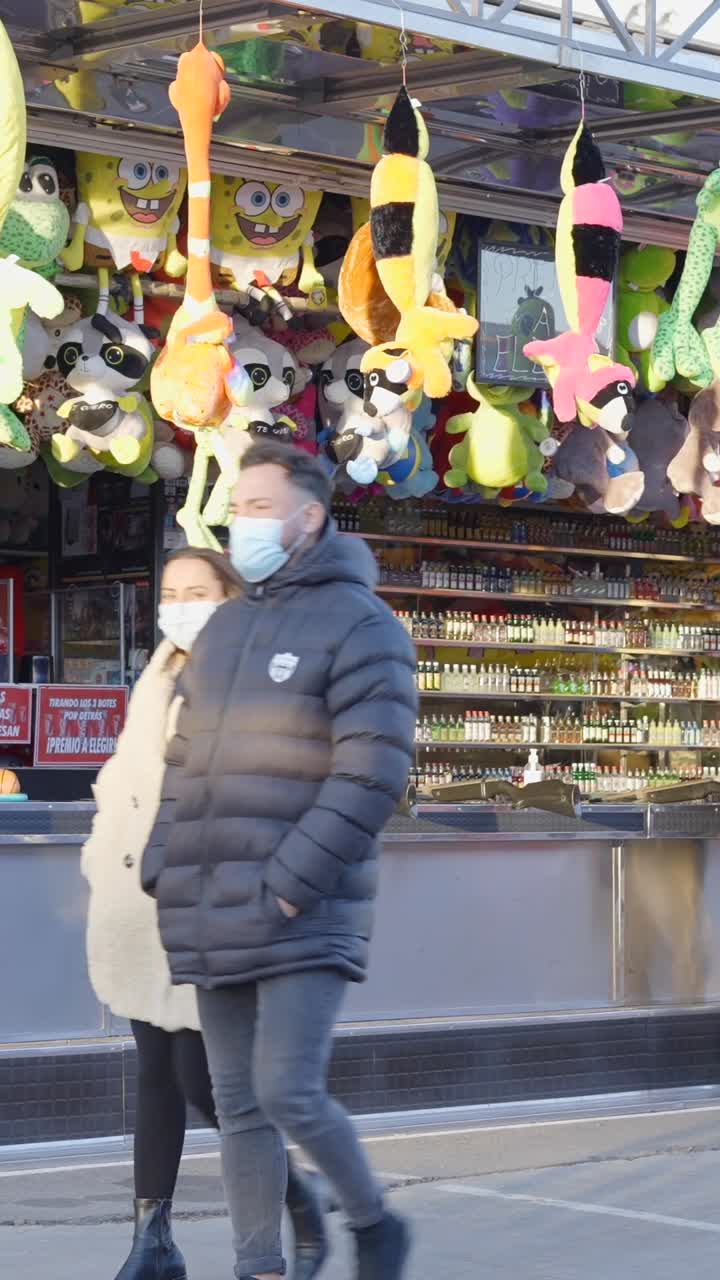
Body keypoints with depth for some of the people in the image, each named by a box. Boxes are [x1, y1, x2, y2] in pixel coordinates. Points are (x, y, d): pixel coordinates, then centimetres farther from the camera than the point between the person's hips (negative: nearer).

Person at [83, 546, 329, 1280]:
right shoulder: (154, 682, 17)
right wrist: (101, 861, 13)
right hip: (136, 909, 7)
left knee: (201, 1080, -7)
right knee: (155, 1074, 9)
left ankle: (300, 1203, 14)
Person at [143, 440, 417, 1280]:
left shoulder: (357, 624, -7)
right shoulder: (224, 628, 17)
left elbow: (372, 772, -15)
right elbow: (185, 761, 20)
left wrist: (292, 883, -19)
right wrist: (164, 871, 8)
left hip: (304, 918, -7)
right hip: (215, 920, 7)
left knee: (289, 1093, -12)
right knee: (239, 1108, 7)